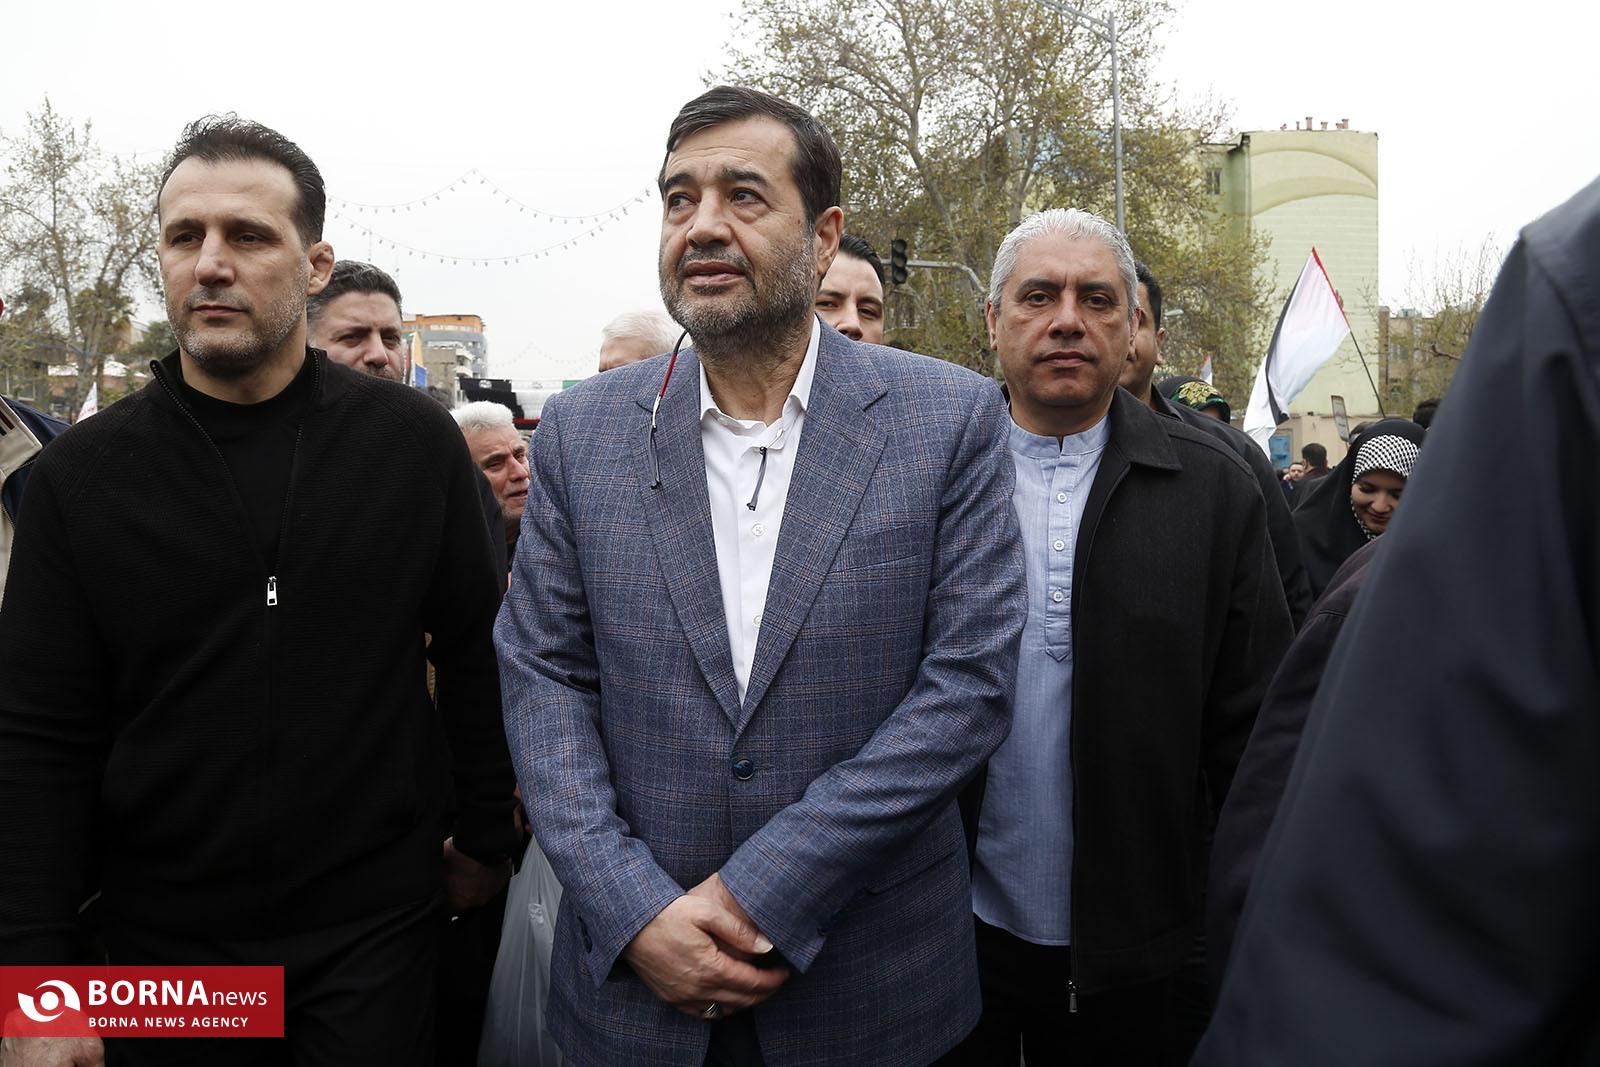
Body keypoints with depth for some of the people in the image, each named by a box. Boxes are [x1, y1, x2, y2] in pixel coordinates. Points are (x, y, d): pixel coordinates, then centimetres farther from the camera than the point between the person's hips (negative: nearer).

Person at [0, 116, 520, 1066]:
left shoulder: (415, 442, -6)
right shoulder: (82, 472, -5)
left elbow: (476, 655, 1)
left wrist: (487, 840, 5)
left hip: (378, 920, -1)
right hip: (164, 932, 1)